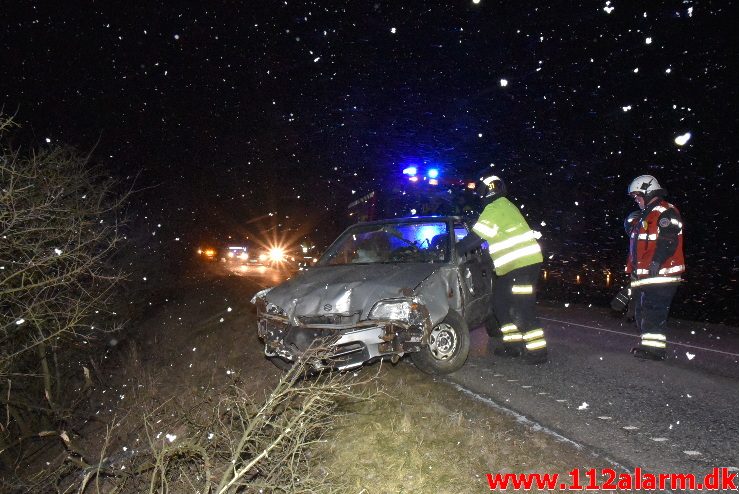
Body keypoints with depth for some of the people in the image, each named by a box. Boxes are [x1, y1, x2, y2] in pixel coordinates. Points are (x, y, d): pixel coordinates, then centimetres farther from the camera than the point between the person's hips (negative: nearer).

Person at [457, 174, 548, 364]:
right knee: (500, 302, 15)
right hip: (517, 264, 10)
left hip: (522, 264, -10)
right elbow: (481, 236, 24)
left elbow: (475, 238, -16)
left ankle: (537, 351, 0)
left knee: (523, 309, -7)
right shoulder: (505, 205, 18)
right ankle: (514, 343, 21)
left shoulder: (494, 209, -14)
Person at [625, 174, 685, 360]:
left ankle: (655, 348, -9)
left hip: (660, 274, -10)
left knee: (653, 311, -12)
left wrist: (656, 262, -27)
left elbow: (669, 240, -21)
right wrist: (632, 268, 22)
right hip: (643, 275, 10)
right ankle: (648, 344, 21)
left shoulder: (666, 212, -8)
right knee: (641, 311, 13)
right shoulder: (645, 216, 24)